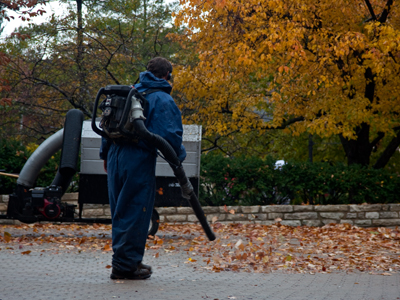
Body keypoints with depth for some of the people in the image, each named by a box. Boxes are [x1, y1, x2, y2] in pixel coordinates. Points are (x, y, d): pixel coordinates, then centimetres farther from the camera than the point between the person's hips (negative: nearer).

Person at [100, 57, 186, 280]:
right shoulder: (163, 100, -5)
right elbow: (170, 135, -13)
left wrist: (106, 154, 25)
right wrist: (180, 156, 4)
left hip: (116, 156, 7)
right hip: (139, 161, -7)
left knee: (120, 212, 15)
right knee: (135, 212, -1)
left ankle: (124, 261, 24)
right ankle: (126, 265, 2)